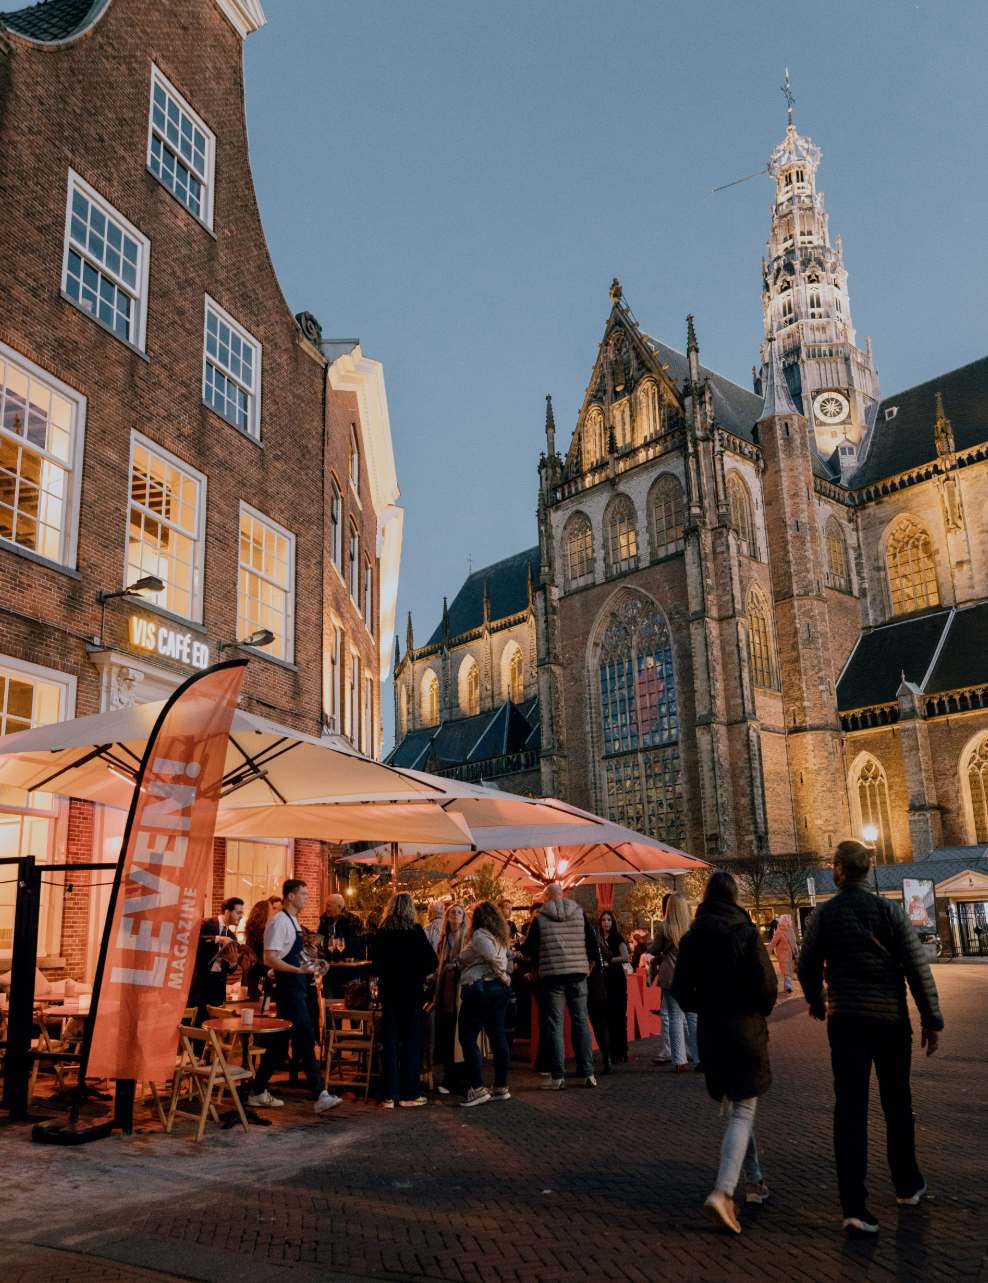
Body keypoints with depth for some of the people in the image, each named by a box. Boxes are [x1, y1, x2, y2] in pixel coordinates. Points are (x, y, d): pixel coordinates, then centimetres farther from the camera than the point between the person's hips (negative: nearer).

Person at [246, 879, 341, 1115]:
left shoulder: (292, 921, 16)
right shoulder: (279, 921, -14)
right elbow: (270, 958, -21)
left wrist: (308, 965, 18)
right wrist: (299, 969, -30)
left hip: (295, 987, 10)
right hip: (288, 987, -10)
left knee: (281, 1039, 13)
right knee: (305, 1037, -11)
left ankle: (258, 1092, 22)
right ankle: (320, 1097, -10)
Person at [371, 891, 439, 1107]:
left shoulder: (382, 932, -2)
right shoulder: (415, 931, -11)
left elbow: (375, 963, 9)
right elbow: (432, 962, -9)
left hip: (388, 990, 3)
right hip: (411, 990, -3)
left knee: (389, 1040, 7)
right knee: (411, 1040, 5)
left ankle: (389, 1095, 9)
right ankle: (409, 1094, 8)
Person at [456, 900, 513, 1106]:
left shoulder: (480, 935, -12)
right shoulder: (499, 936, 15)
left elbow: (494, 958, -24)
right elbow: (502, 959, 11)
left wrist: (504, 977, -12)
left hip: (481, 989, -9)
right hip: (500, 989, 9)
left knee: (468, 1039, -2)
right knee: (497, 1037, 11)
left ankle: (478, 1089, -6)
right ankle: (501, 1087, 14)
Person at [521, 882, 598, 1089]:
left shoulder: (540, 918, -5)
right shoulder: (579, 914, 2)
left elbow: (528, 951, -2)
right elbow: (593, 944, 3)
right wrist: (587, 965, 18)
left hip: (552, 977, -2)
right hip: (578, 974, 2)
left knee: (555, 1026, 4)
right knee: (581, 1022, 10)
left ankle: (557, 1076, 6)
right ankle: (588, 1074, 11)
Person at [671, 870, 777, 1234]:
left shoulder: (690, 939, 0)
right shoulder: (747, 934, -11)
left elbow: (680, 990, 1)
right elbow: (767, 986, -14)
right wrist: (760, 1011, 6)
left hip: (709, 1031, 4)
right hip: (745, 1030, -4)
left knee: (735, 1107, 21)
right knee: (742, 1113, -2)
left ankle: (754, 1180, 30)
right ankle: (722, 1192, -17)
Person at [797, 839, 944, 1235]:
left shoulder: (823, 914, -4)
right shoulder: (888, 909, -8)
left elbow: (806, 969, 2)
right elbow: (917, 966, -11)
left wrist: (817, 1003, 21)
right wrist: (931, 1019, -3)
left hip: (844, 1021, 0)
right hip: (890, 1019, 0)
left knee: (850, 1108, 2)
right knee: (897, 1104, 18)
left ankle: (853, 1205, -3)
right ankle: (907, 1185, 34)